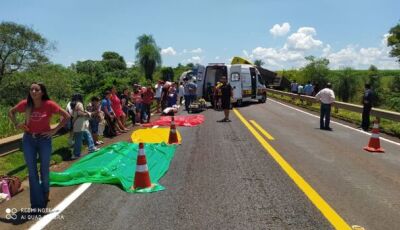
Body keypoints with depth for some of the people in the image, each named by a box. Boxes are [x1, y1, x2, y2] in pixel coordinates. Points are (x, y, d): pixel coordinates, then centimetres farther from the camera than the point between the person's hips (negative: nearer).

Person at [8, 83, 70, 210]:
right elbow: (11, 112, 13)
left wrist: (55, 130, -11)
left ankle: (44, 199, 35)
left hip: (44, 140, -2)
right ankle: (37, 204, 16)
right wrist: (17, 124, -1)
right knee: (32, 173, 6)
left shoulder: (49, 105, -14)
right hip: (28, 140, 2)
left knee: (44, 171, 11)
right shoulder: (25, 104, -6)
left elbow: (66, 116, -9)